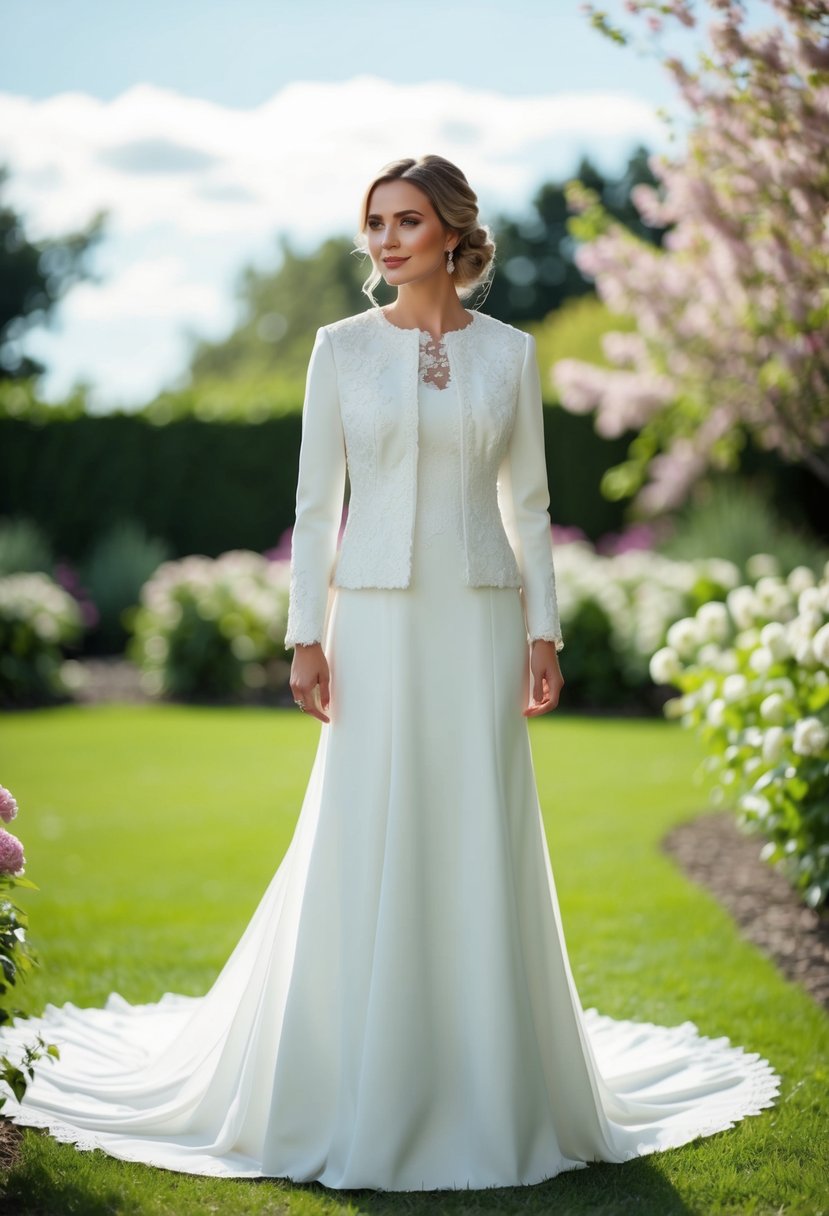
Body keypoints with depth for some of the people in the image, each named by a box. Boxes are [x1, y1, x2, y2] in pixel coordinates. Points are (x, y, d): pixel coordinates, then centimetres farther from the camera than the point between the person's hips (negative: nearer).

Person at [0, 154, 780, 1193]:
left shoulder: (510, 352, 7)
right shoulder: (341, 348, 4)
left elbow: (528, 504, 8)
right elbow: (315, 503, 2)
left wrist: (544, 632, 1)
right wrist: (307, 635, -5)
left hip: (479, 621, 1)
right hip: (377, 619, -1)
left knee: (485, 842, 2)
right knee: (367, 843, -1)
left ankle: (487, 1084, 16)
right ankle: (364, 1094, 13)